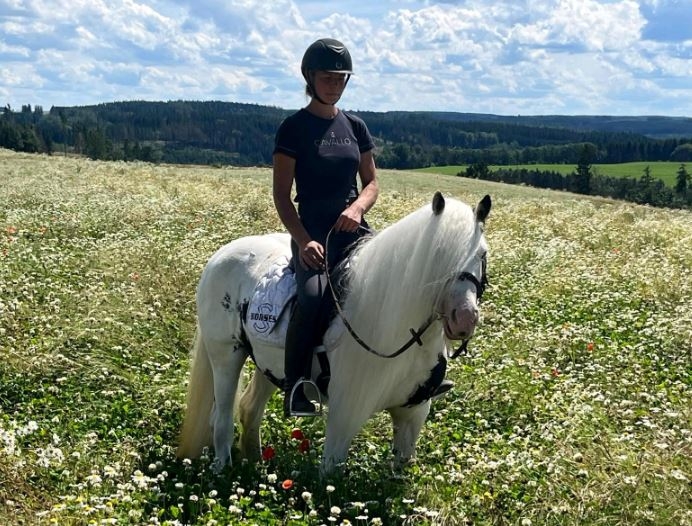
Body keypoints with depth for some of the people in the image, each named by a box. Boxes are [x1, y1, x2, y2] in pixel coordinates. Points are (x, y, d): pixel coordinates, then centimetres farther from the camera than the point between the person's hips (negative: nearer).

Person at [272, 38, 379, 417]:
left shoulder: (355, 127, 14)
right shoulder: (294, 128, 0)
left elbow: (371, 182, 17)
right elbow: (281, 193, -3)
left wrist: (358, 206, -7)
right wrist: (303, 241, -17)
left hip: (353, 230, 5)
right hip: (312, 233, -5)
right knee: (313, 297, -33)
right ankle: (295, 388, -21)